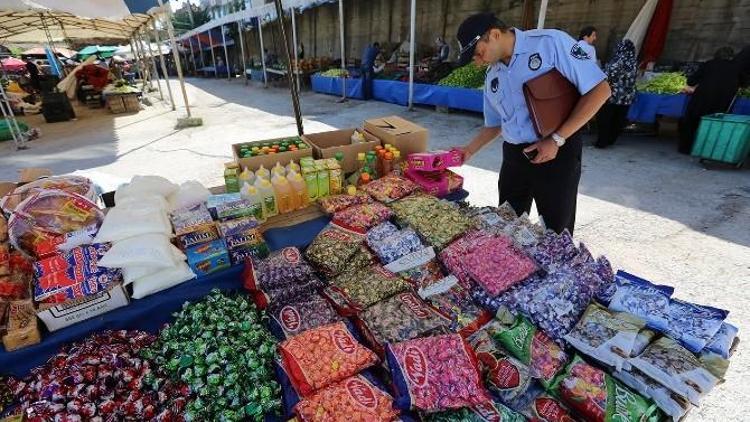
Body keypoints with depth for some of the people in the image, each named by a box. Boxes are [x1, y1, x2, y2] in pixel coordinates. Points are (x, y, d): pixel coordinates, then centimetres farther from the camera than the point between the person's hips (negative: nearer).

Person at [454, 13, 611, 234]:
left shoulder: (550, 42, -11)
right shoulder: (492, 76, 8)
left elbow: (599, 90, -12)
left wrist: (557, 139, -17)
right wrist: (469, 150, 7)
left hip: (557, 154, -5)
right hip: (513, 157, 6)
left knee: (556, 233, 7)